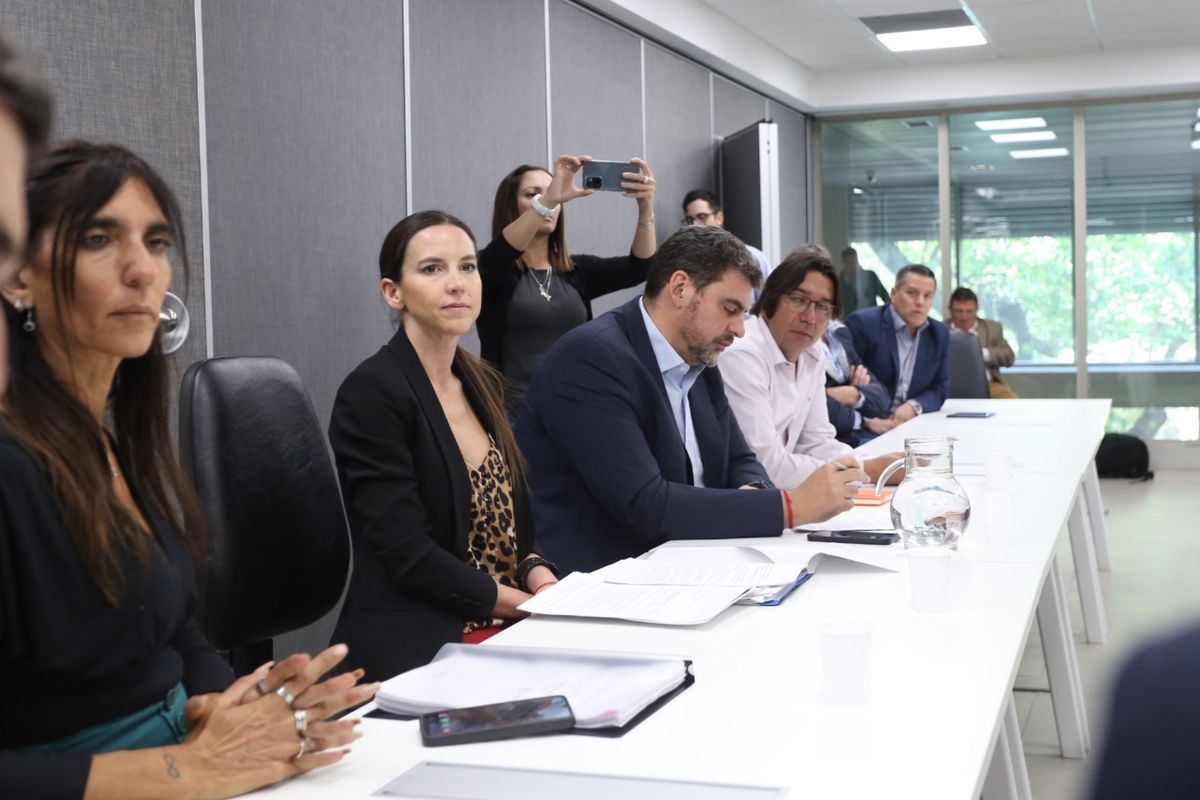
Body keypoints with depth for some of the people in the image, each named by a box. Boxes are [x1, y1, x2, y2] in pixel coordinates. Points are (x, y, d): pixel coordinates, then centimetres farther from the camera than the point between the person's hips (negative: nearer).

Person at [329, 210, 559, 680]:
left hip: (507, 628, 7)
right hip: (417, 646, -7)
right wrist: (531, 604, -13)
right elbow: (409, 553, -16)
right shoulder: (371, 393, -12)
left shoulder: (482, 384, 10)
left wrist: (543, 582, -5)